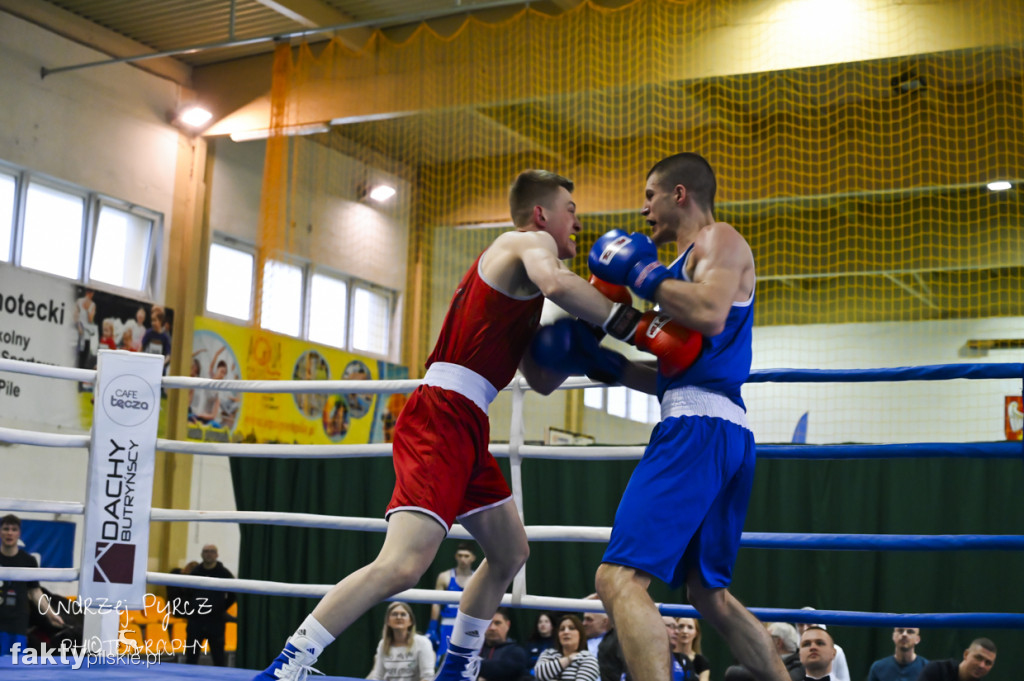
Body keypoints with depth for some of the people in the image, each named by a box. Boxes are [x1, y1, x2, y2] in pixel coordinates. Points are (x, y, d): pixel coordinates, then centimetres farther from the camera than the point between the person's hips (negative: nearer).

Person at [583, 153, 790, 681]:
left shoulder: (719, 240, 1)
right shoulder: (692, 260, 27)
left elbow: (710, 315, -21)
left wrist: (641, 272, -10)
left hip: (700, 426, -11)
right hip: (720, 431, 11)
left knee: (619, 578, -18)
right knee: (709, 593, 18)